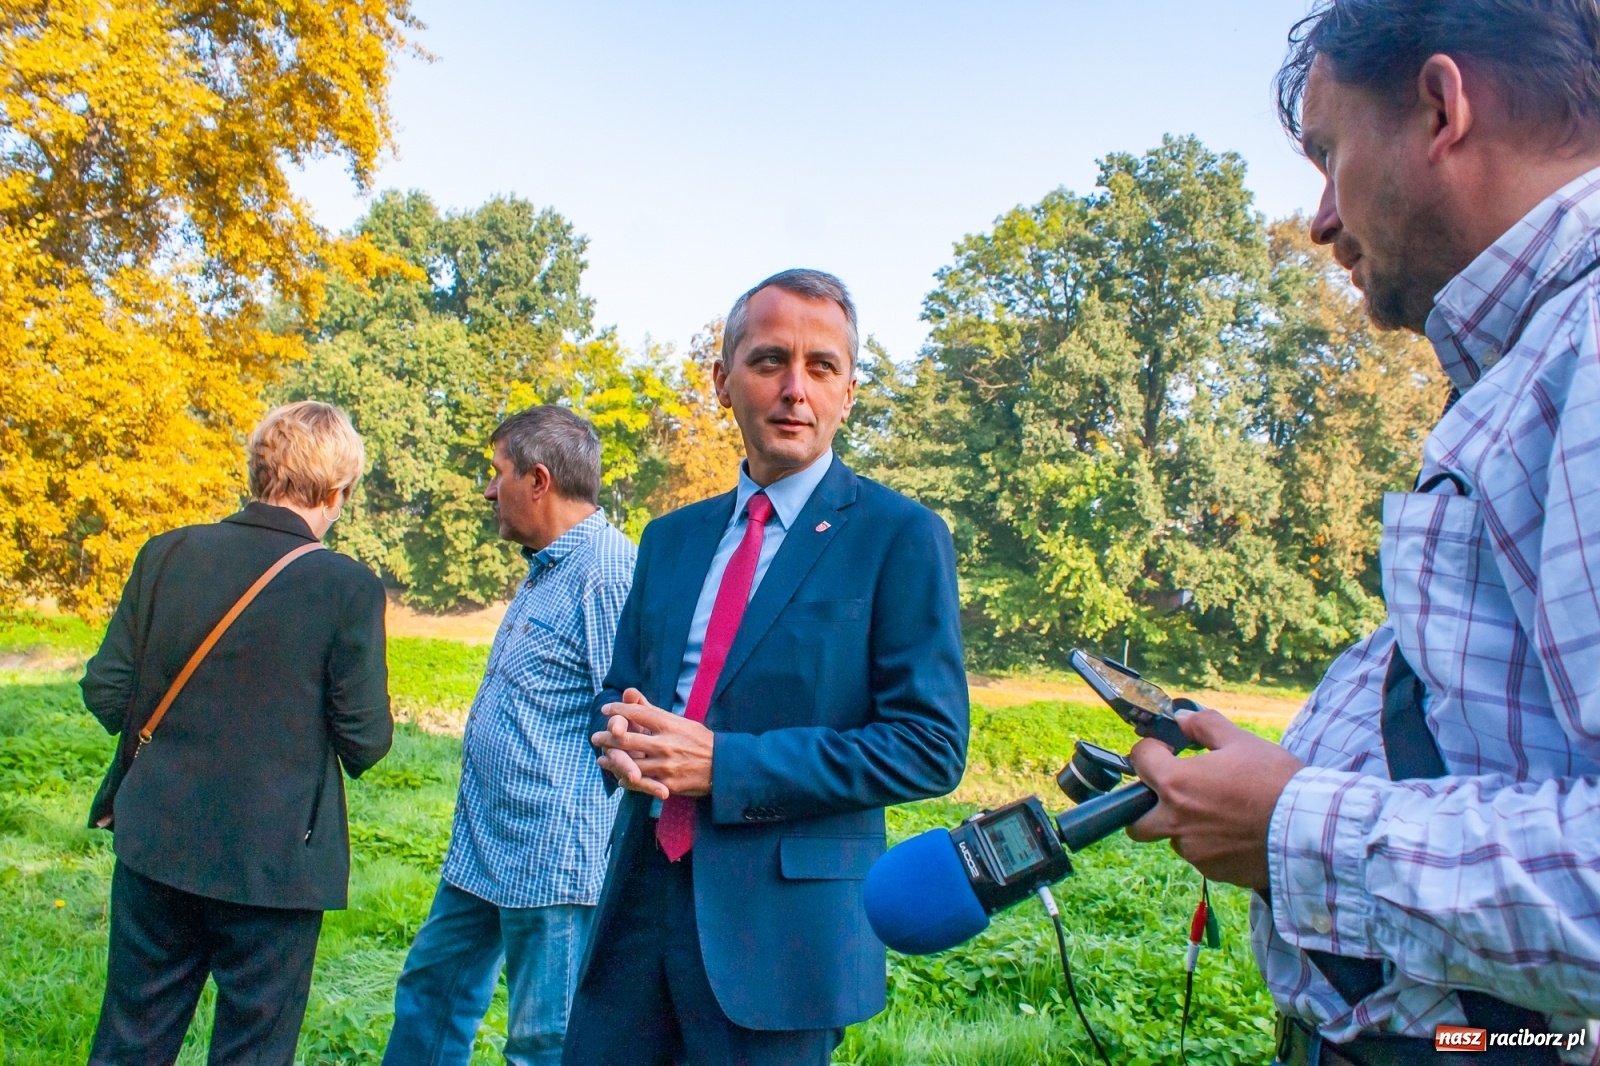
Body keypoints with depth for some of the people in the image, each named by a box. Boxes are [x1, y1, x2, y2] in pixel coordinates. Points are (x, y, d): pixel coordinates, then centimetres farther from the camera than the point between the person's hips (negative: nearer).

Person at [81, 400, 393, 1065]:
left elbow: (105, 693, 0)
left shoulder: (167, 553, -4)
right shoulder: (349, 587, -16)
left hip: (157, 846, 4)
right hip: (275, 862, -4)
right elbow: (366, 741, -12)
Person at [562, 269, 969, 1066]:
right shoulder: (671, 537, 11)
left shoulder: (900, 536, -7)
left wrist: (724, 766, -18)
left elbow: (930, 746, -12)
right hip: (639, 895, 5)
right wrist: (619, 734, -8)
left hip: (782, 924, -5)